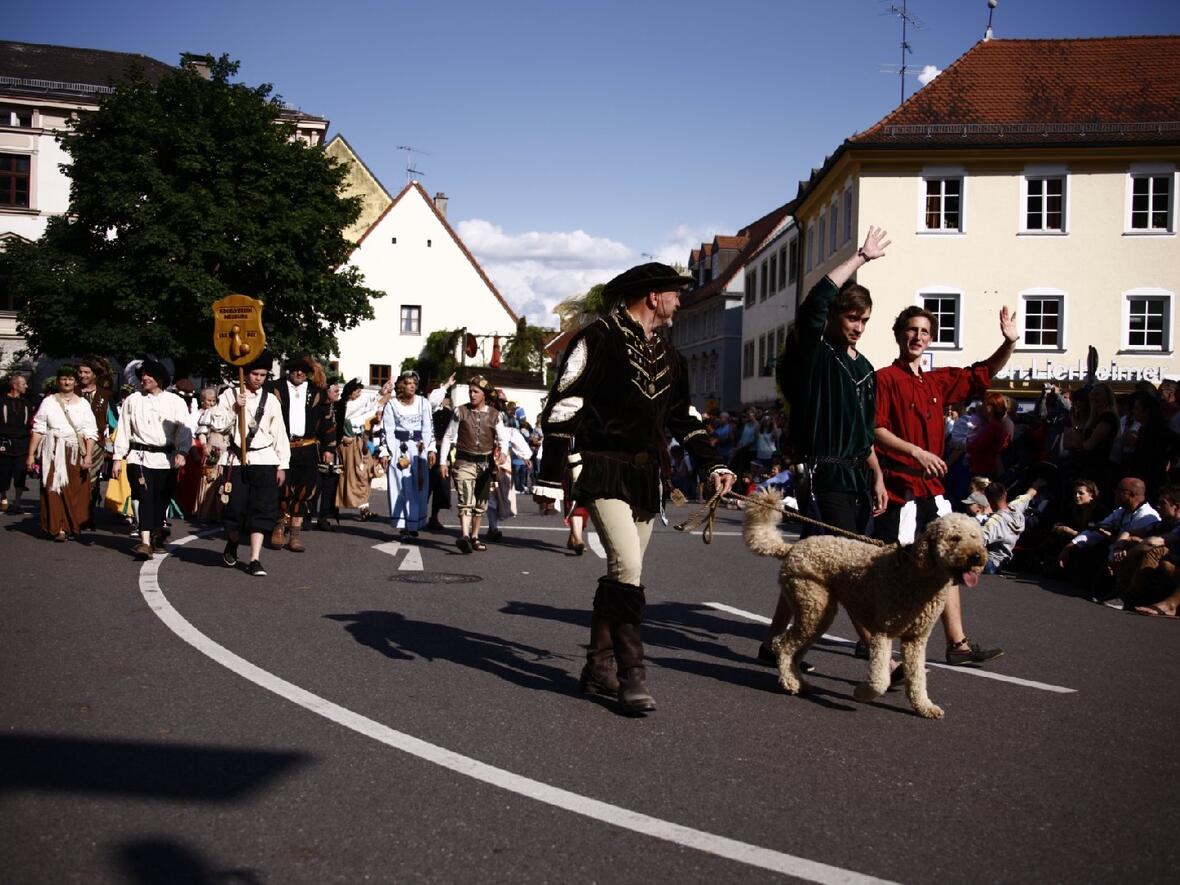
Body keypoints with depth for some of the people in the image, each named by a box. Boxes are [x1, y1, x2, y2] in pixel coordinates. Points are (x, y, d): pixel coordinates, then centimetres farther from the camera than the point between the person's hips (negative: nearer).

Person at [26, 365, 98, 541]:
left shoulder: (83, 404, 8)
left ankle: (74, 527, 9)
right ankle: (58, 528, -4)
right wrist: (31, 455, -1)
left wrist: (88, 455, -10)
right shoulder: (48, 402, 7)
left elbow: (90, 433, 3)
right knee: (54, 489, -7)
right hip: (53, 452, -1)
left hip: (76, 453, 1)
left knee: (77, 491, -1)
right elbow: (38, 430, 5)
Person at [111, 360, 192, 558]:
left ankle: (156, 537, 26)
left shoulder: (176, 402, 6)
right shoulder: (132, 400, 9)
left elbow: (184, 429, -3)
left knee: (162, 501, 8)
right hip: (140, 457, -1)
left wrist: (181, 452, -19)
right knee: (145, 498, -13)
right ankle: (145, 542, -19)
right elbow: (123, 430, 10)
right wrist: (118, 458, 7)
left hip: (166, 459, 1)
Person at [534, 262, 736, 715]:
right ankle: (632, 675, -10)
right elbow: (563, 409, -13)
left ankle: (598, 665, 22)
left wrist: (712, 465, 12)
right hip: (604, 471, -8)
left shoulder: (667, 354, 15)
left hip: (647, 477, 8)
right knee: (627, 566, -17)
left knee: (623, 571, 11)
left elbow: (683, 417, 24)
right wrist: (551, 479, -17)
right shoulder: (599, 338, -9)